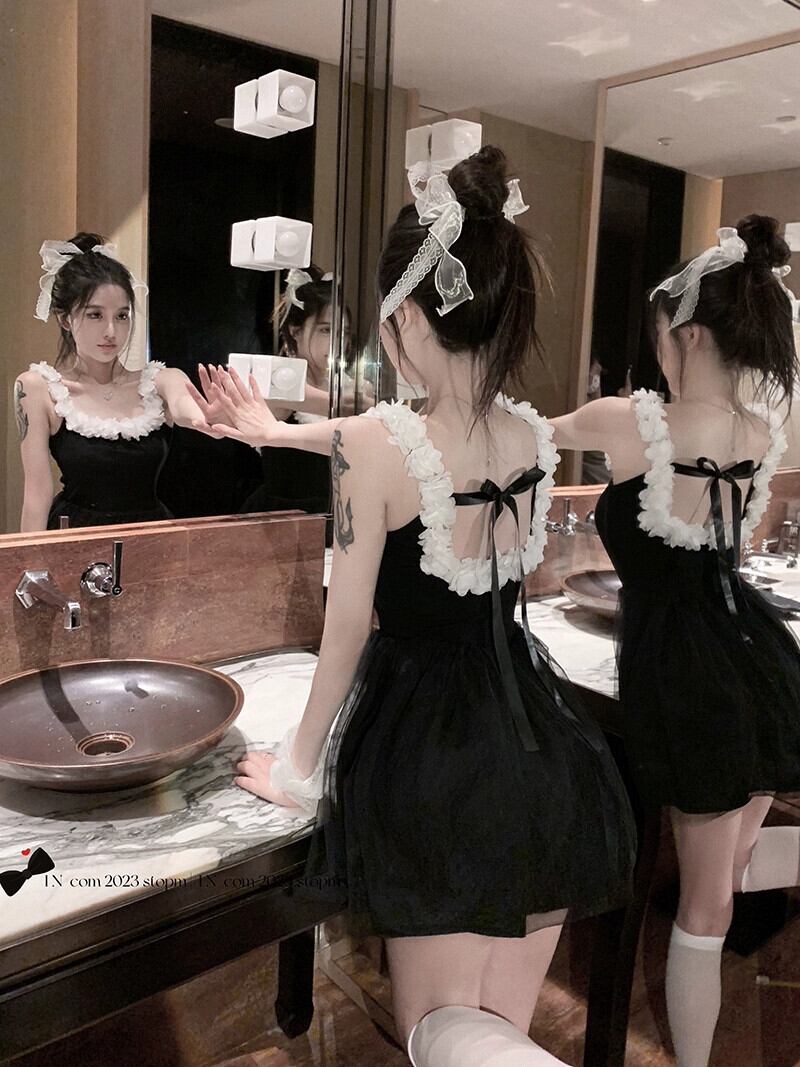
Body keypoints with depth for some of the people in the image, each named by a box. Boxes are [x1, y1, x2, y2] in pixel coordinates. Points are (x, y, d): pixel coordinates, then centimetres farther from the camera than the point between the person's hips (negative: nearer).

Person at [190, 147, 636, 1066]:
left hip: (428, 747, -6)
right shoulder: (535, 435, 1)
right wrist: (279, 432, 31)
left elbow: (348, 628, -10)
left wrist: (300, 766, 6)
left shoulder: (372, 445, -18)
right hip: (541, 748, 6)